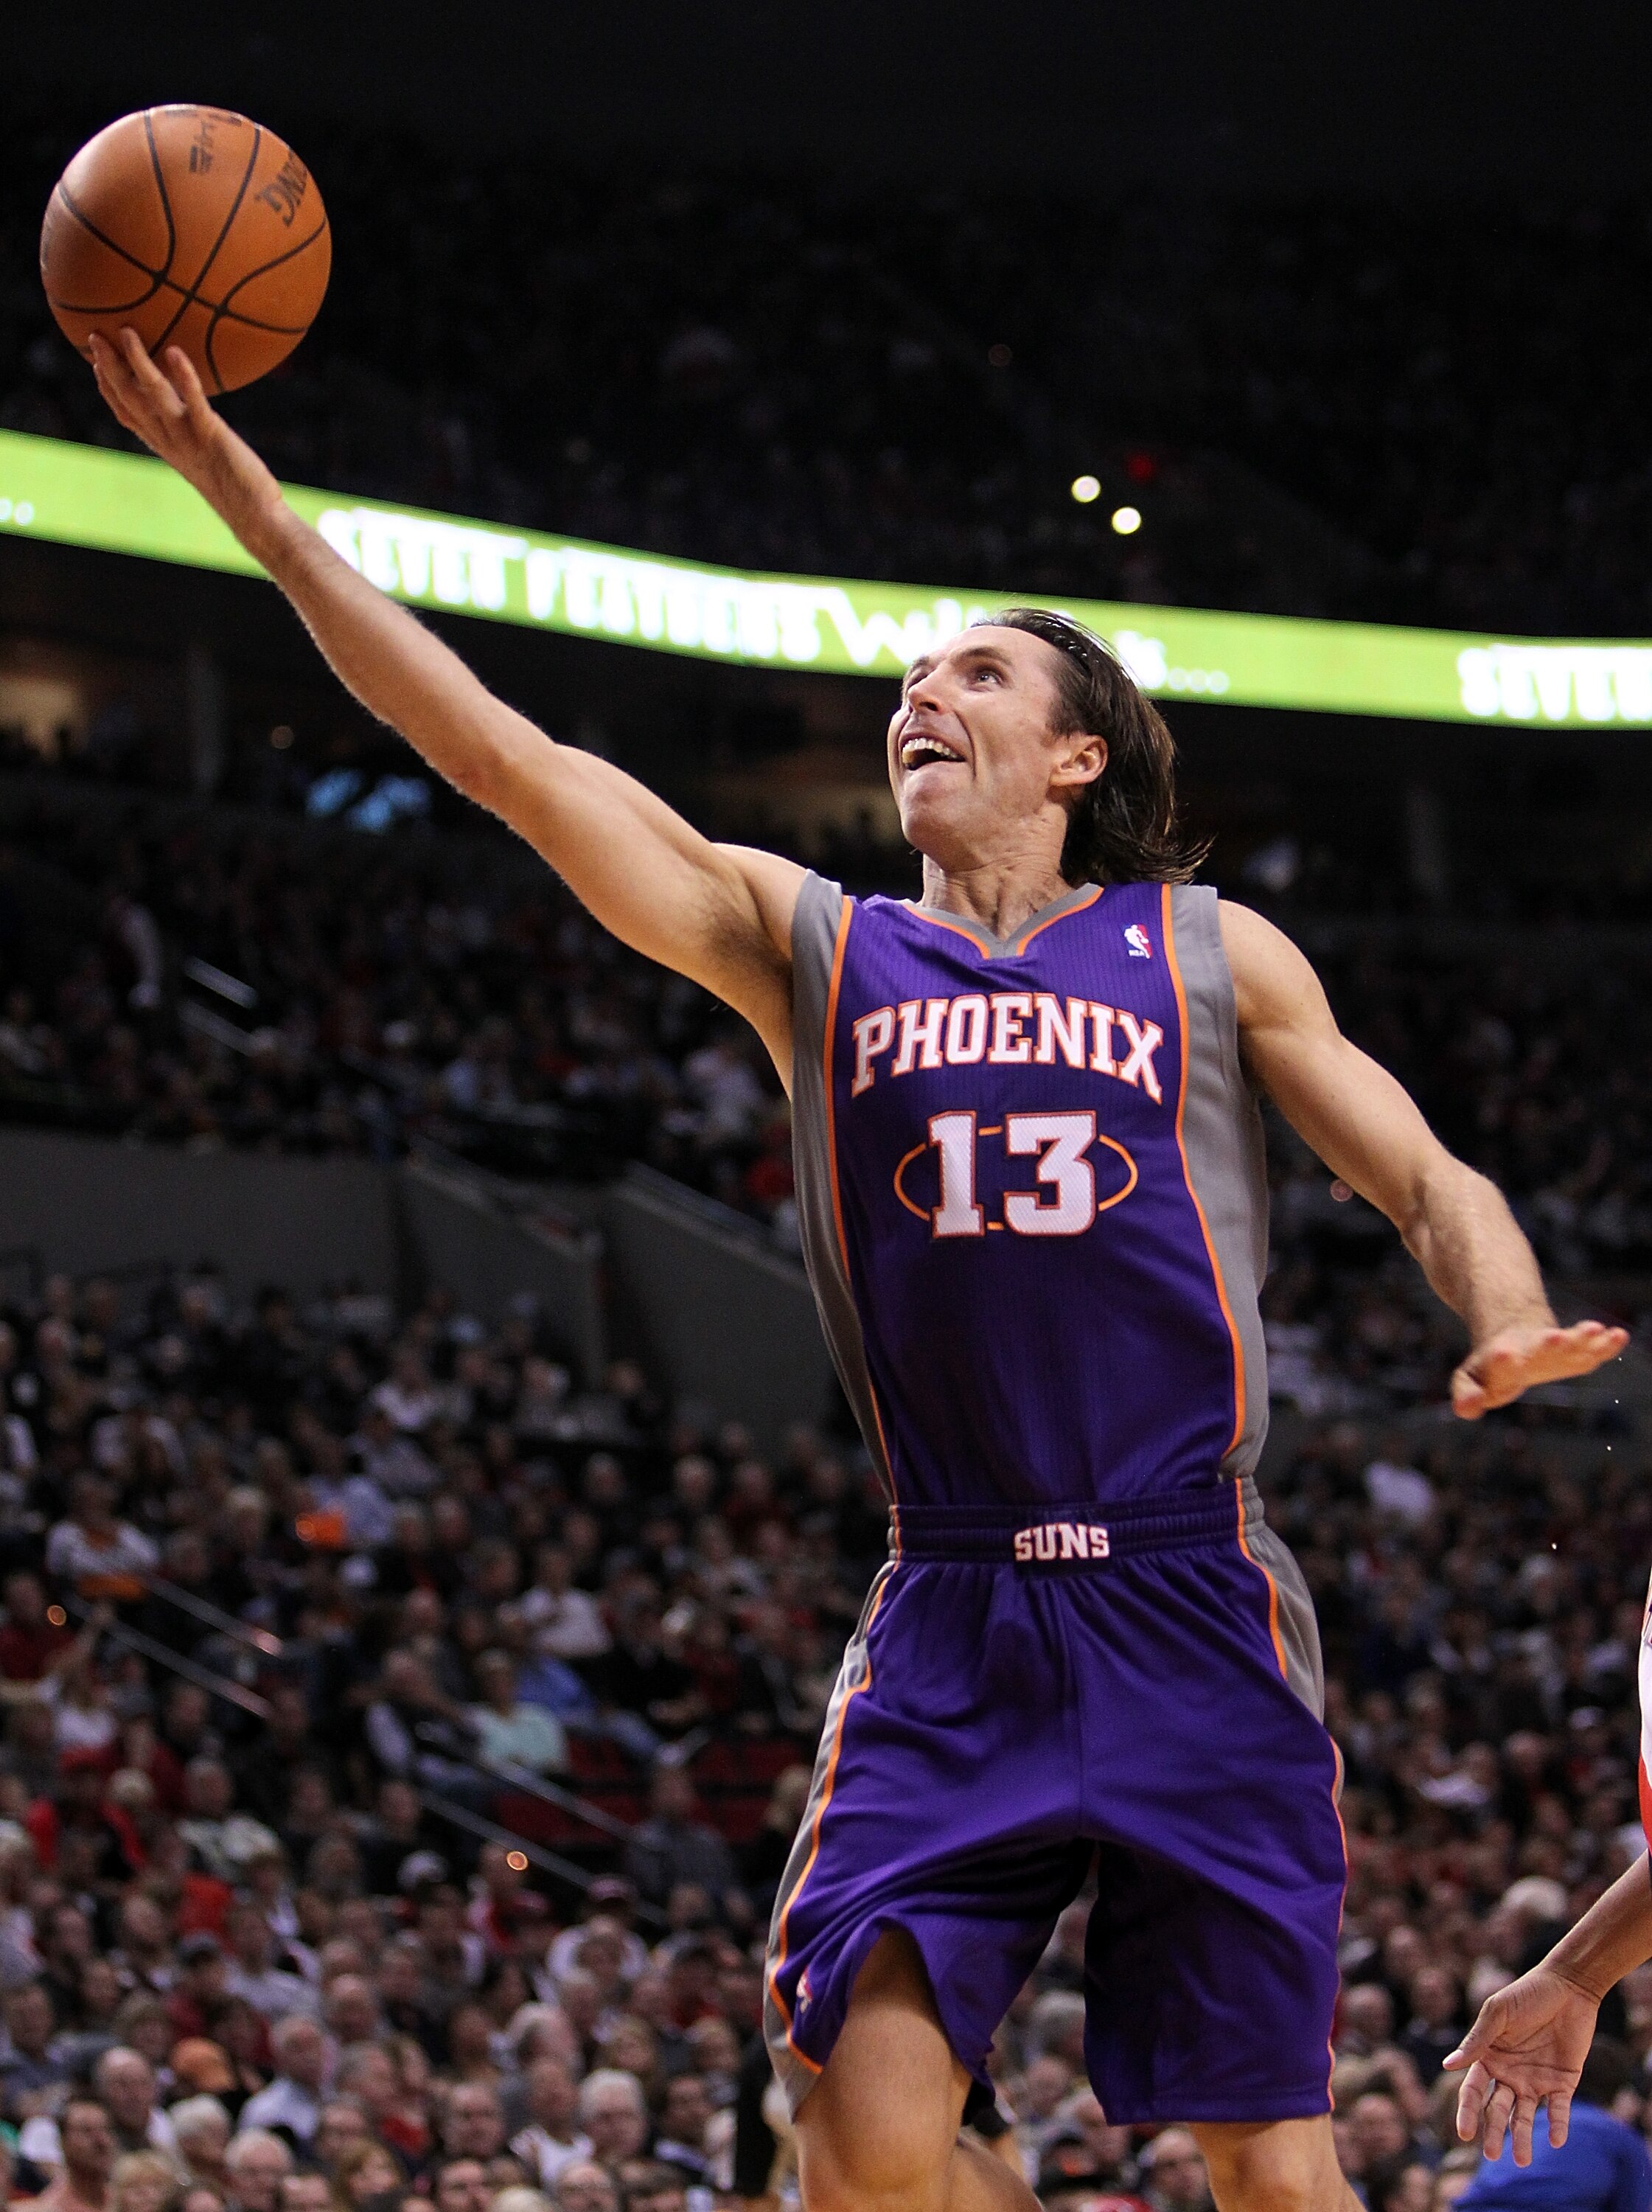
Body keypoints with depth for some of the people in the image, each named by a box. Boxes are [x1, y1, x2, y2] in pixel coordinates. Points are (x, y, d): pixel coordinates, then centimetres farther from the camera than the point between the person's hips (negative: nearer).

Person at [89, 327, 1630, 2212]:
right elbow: (503, 755, 3)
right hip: (945, 1630, 1)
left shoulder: (1208, 954, 10)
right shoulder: (811, 946, 10)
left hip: (1192, 1613, -1)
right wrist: (247, 496, -4)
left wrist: (1513, 1325, -17)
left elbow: (1428, 1184, 7)